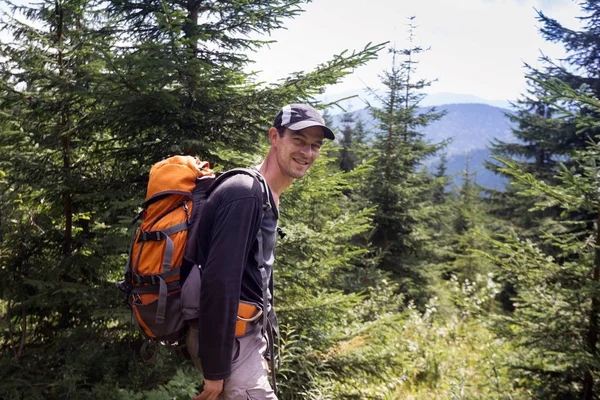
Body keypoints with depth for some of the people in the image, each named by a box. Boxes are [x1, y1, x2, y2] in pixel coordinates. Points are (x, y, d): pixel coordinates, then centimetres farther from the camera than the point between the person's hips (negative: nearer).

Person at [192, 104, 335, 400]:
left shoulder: (268, 198, 12)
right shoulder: (245, 194, -20)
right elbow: (220, 282, -26)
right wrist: (215, 368, -23)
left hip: (246, 333, 10)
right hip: (228, 339, -10)